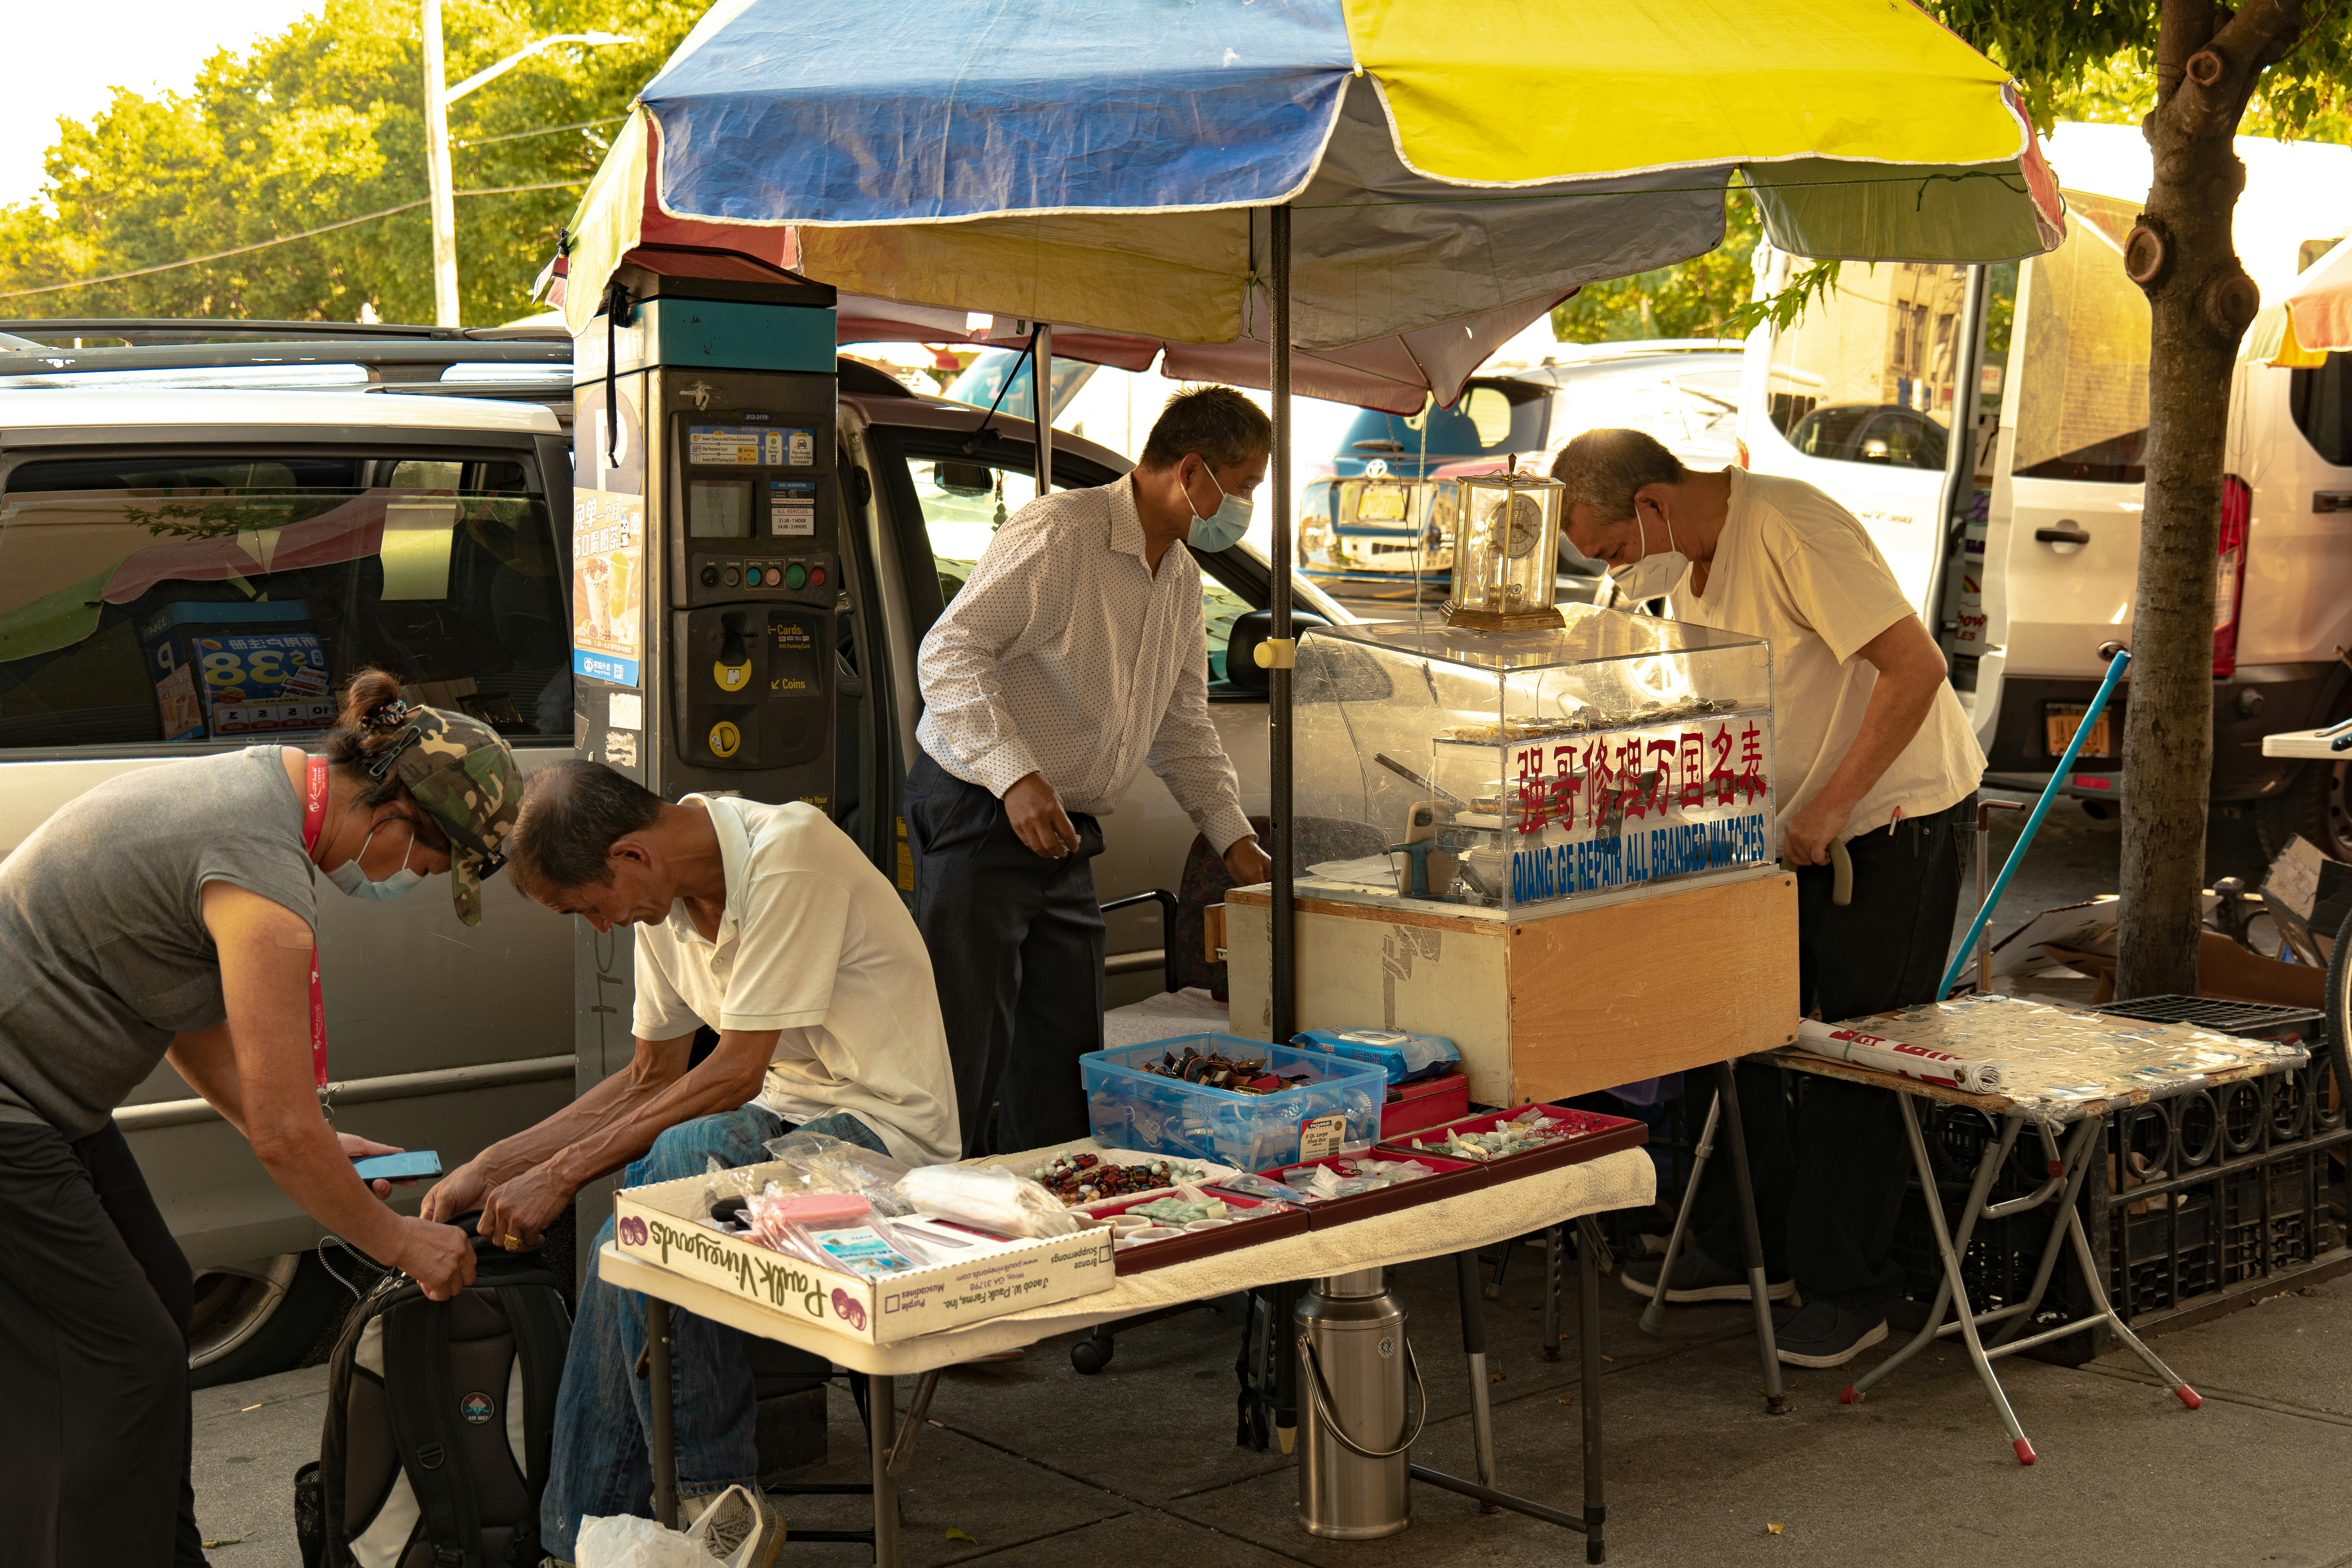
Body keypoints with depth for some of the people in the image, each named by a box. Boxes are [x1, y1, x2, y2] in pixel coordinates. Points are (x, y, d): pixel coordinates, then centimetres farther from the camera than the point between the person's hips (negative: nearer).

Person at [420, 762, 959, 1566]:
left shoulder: (786, 853, -21)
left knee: (676, 1162, -31)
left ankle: (717, 1499, -18)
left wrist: (563, 1173, -18)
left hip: (886, 1130, -8)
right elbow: (650, 1078, 14)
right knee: (624, 1250, -16)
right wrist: (494, 1167, 7)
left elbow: (737, 1074, -22)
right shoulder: (664, 896, 5)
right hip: (786, 1116, 8)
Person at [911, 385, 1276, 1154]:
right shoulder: (1058, 533, -15)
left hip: (1066, 836, 9)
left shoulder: (1181, 578, 14)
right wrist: (1015, 776, -30)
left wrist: (1235, 839, 14)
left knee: (1063, 1063, 9)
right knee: (965, 1054, -9)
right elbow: (948, 653, -21)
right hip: (980, 817, -9)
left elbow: (1183, 725, 22)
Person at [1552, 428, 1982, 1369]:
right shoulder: (1676, 557, 4)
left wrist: (1831, 805, -27)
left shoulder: (1790, 530, -25)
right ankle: (1749, 1249, 24)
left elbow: (1916, 667, -29)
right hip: (1786, 824, 9)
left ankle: (1848, 1291, 7)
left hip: (1893, 816, -9)